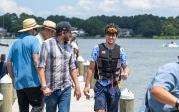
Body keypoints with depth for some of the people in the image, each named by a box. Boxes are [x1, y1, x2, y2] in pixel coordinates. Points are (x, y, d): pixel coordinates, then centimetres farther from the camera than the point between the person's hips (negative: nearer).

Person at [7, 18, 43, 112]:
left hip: (19, 82, 6)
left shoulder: (16, 42, 13)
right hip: (32, 80, -6)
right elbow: (36, 60, -15)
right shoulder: (33, 40, -4)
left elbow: (9, 63, 14)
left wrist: (13, 78, 22)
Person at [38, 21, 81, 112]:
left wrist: (77, 86, 12)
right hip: (51, 89, -3)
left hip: (66, 88, 3)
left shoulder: (69, 46, 10)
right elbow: (41, 66, -9)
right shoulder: (48, 44, -5)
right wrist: (44, 86, -16)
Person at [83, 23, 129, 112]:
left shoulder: (120, 50, 2)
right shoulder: (97, 49, -4)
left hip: (114, 87, 2)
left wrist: (125, 73, -16)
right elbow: (91, 68, -1)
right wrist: (87, 85, -6)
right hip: (100, 86, -2)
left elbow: (125, 67, 9)